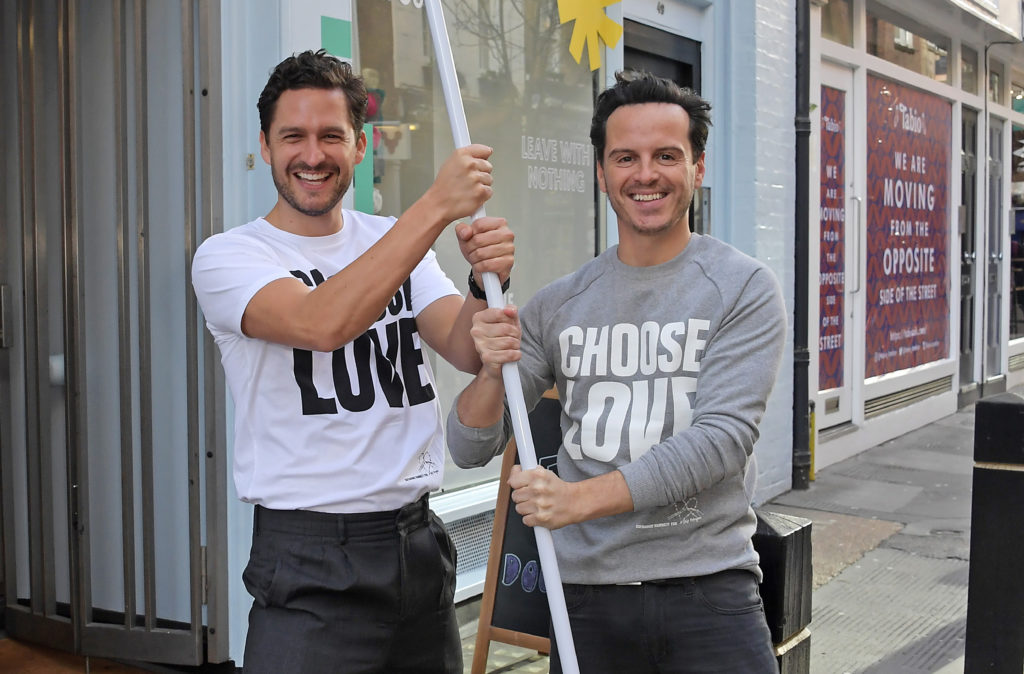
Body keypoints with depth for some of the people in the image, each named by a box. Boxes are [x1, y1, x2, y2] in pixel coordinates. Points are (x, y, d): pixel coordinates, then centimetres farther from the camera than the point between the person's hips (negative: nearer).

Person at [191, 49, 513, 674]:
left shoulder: (397, 243, 9)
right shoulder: (227, 257, -6)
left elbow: (467, 352, -5)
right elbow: (323, 323, -27)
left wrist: (485, 282, -27)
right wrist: (437, 205, -28)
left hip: (420, 544, 5)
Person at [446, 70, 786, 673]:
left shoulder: (744, 289, -4)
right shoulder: (558, 305, 5)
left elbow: (722, 436, -15)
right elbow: (471, 448, 5)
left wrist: (581, 498, -25)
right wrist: (492, 371, -17)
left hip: (710, 591, -2)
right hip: (589, 595, 3)